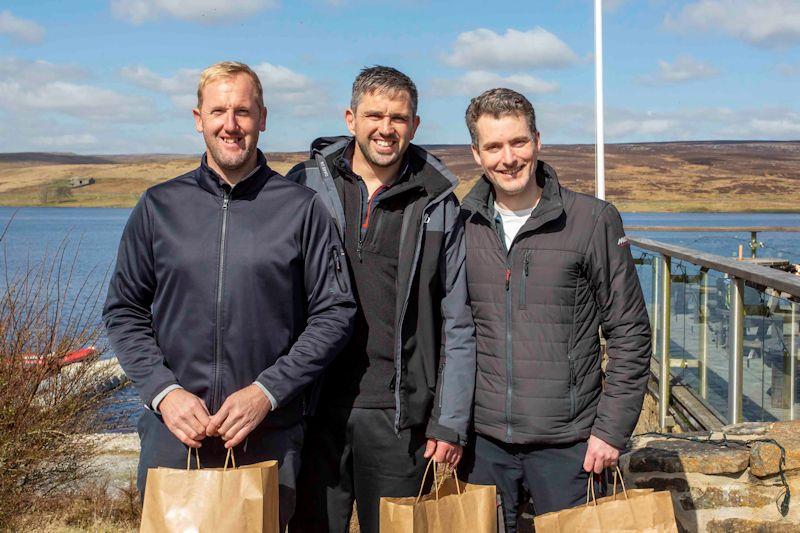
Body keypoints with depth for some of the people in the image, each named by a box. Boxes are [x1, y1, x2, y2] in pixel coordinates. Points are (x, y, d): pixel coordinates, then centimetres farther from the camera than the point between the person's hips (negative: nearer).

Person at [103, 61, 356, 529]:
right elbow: (124, 311, 8)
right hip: (173, 435, 1)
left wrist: (266, 391, -11)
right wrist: (163, 391, -7)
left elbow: (336, 313, -2)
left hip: (270, 437, -1)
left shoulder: (301, 207, -1)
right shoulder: (159, 206, 5)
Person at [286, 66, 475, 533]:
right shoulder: (305, 185, 4)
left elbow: (458, 324, 4)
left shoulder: (437, 205, 4)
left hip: (399, 415, 0)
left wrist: (450, 422, 0)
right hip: (314, 406, 0)